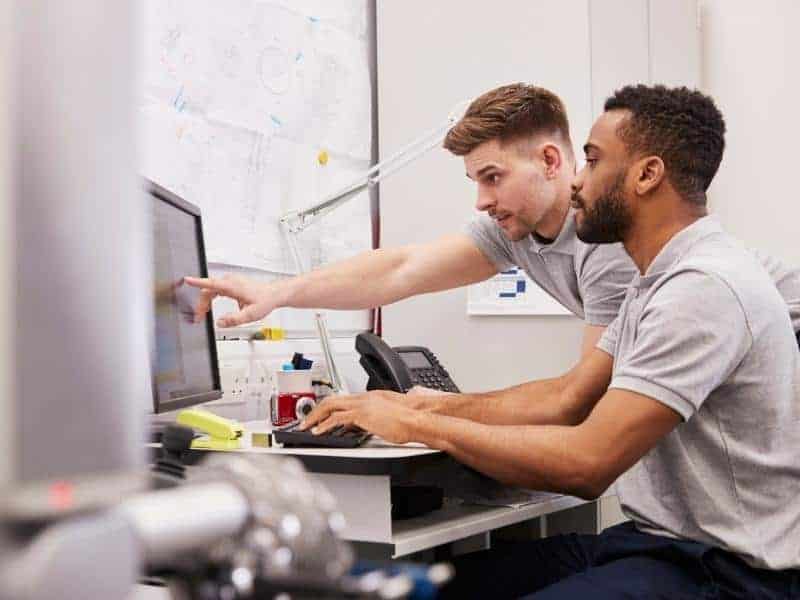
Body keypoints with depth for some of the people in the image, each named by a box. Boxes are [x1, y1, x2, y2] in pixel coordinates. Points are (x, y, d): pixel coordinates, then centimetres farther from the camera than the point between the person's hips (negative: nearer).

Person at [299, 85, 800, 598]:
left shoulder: (705, 286, -22)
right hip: (659, 537, 9)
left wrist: (417, 426, -17)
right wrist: (428, 406, 0)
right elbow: (566, 398, 10)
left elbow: (586, 463, -27)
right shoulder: (656, 281, 12)